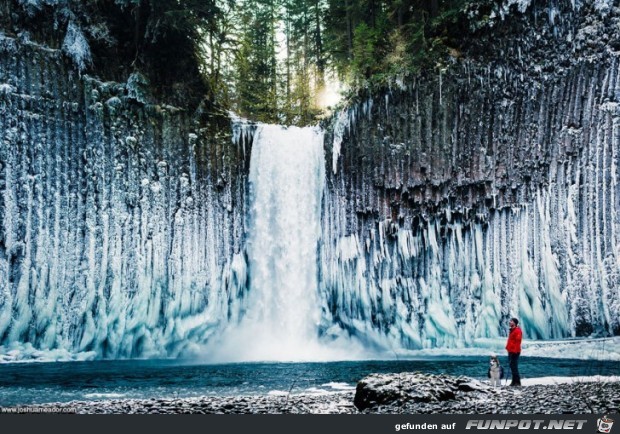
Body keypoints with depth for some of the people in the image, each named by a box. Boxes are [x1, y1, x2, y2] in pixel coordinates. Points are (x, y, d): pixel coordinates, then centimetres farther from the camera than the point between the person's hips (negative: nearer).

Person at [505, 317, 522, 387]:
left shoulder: (517, 330, -15)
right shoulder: (512, 330, 16)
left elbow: (517, 341, -21)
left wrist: (515, 350, -24)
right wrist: (508, 348, 22)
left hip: (515, 352, -10)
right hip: (511, 351, 10)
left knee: (514, 367, -9)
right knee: (512, 366, 13)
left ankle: (518, 382, -6)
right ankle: (514, 381, 19)